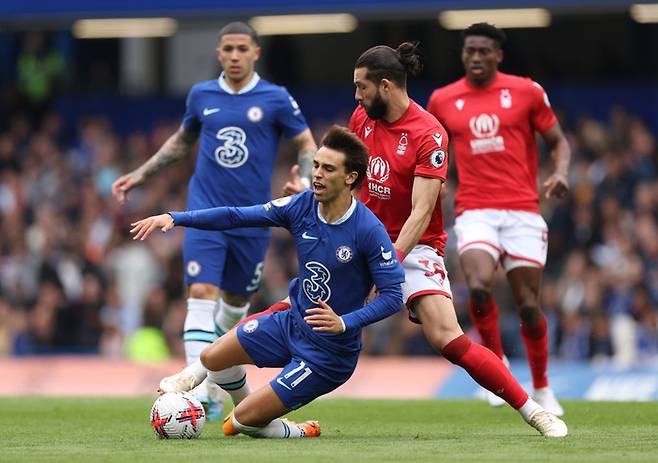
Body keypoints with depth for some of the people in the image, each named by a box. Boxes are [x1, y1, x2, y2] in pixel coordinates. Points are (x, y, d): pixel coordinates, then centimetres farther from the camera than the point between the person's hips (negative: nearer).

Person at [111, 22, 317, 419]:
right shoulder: (201, 96, 6)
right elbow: (182, 141, 23)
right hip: (206, 211, 0)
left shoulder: (276, 99, -2)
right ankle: (204, 393, -21)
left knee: (236, 299, 12)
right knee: (201, 294, -16)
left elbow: (308, 146, 3)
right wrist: (141, 175, 20)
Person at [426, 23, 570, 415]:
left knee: (529, 305, 0)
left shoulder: (526, 91, 3)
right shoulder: (443, 100, 7)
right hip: (475, 212, 0)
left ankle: (542, 388, 21)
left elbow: (558, 140, 9)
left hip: (523, 212, 0)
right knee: (479, 286, -25)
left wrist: (561, 173, -10)